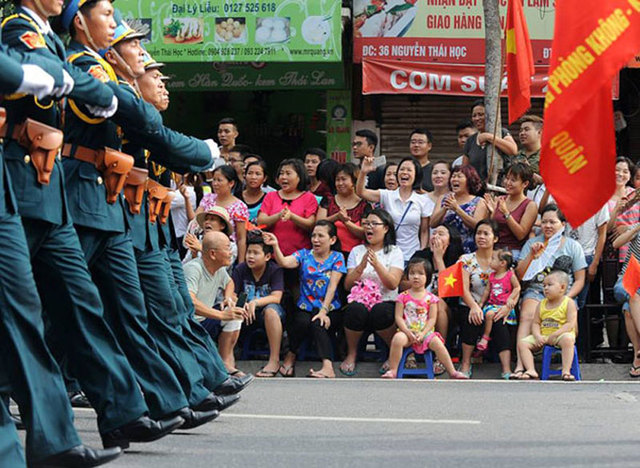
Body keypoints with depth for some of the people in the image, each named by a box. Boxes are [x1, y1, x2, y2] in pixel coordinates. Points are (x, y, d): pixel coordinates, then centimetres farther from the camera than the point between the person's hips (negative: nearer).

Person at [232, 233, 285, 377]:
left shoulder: (275, 270, -9)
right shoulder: (240, 270, 0)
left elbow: (276, 298, -20)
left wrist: (255, 302, -36)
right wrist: (242, 306, -29)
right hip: (248, 315, 3)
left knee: (271, 309, -37)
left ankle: (274, 361, -35)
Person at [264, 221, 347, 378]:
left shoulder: (337, 258, 4)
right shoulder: (304, 255, 9)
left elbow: (332, 287, -6)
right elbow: (284, 262, -11)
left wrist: (323, 311, -17)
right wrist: (275, 246, -30)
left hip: (329, 307, -1)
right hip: (305, 306, 1)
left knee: (318, 324, -33)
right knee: (302, 322, -32)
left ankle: (327, 367, -43)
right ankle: (291, 355, -7)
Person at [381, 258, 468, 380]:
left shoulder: (430, 298, 4)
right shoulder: (403, 297, 3)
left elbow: (432, 319, 0)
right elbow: (398, 317, -2)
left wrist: (422, 333, -14)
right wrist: (408, 332, -16)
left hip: (425, 332, 1)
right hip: (407, 331, -1)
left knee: (438, 343, -25)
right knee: (398, 339, -32)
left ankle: (452, 372, -15)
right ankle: (392, 371, -23)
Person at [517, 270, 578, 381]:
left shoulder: (569, 303, -4)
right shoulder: (541, 304, 11)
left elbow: (570, 324, -12)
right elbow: (536, 323, 9)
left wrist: (554, 335, -20)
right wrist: (538, 336, -12)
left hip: (560, 335, -5)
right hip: (543, 336, 5)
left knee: (568, 339, -39)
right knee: (522, 343, -12)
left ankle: (566, 371, -40)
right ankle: (531, 371, -21)